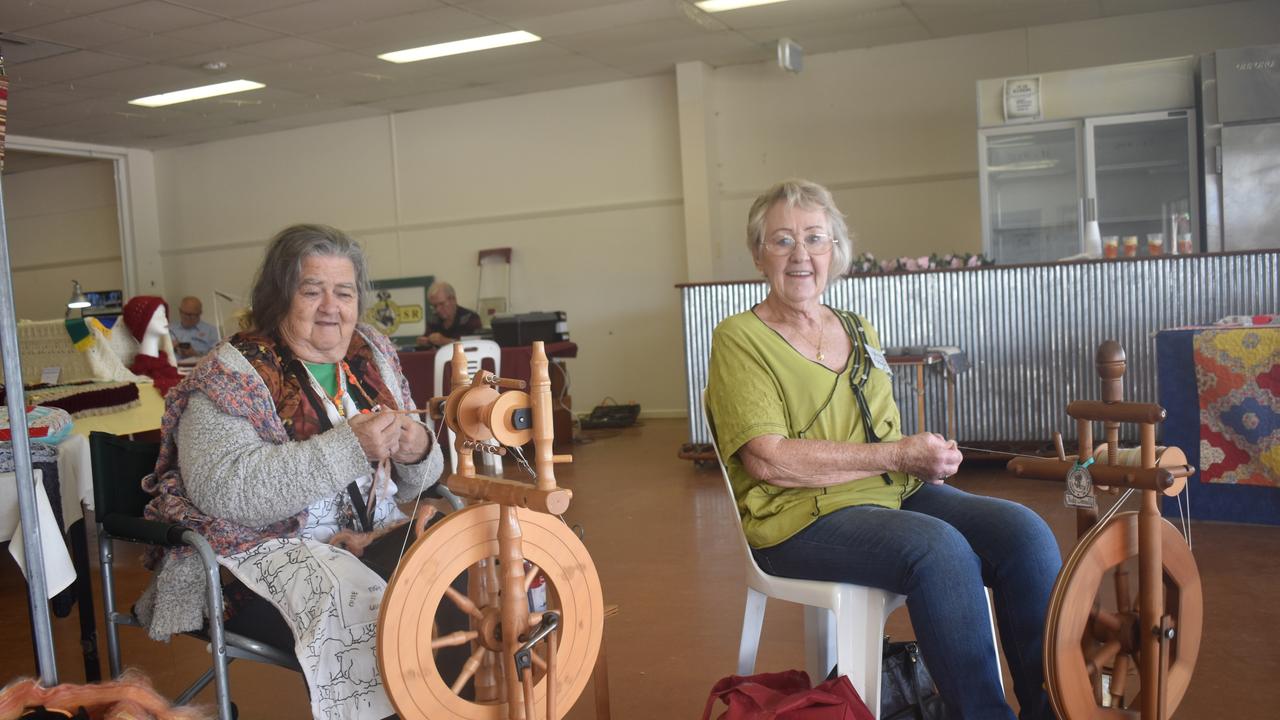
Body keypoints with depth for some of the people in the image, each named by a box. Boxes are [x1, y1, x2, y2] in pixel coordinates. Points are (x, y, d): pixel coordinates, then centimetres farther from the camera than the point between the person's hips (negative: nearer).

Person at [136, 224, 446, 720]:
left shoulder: (375, 357, 9)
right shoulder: (231, 375, -8)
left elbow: (402, 484, 15)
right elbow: (223, 488, -23)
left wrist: (416, 452, -10)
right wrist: (348, 447, -28)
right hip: (263, 554, -5)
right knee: (373, 617, -30)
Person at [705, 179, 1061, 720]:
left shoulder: (859, 332, 19)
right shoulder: (740, 338, -3)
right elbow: (769, 459, -15)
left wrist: (928, 460, -2)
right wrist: (897, 456, -15)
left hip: (894, 494, 7)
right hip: (800, 518, -6)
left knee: (1024, 530, -16)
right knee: (941, 548, -31)